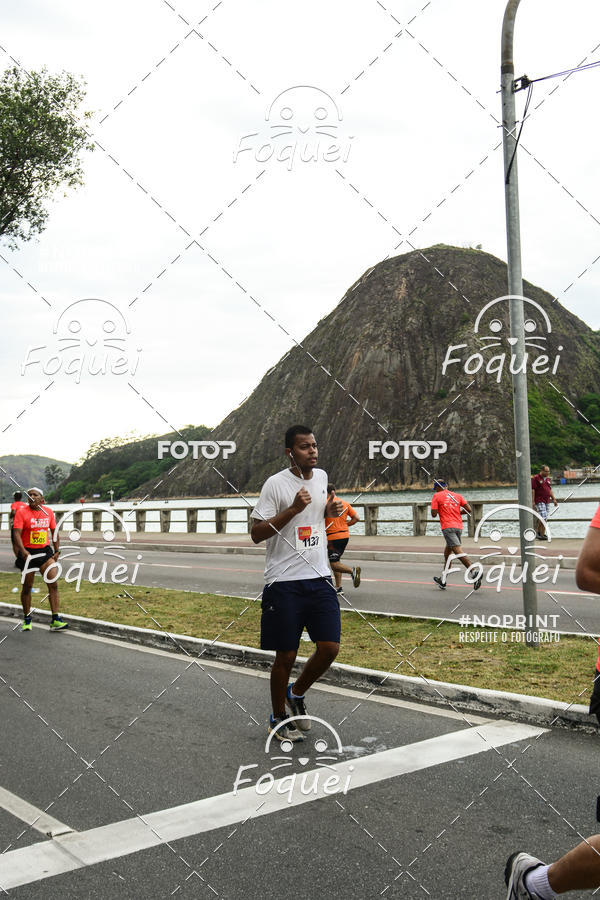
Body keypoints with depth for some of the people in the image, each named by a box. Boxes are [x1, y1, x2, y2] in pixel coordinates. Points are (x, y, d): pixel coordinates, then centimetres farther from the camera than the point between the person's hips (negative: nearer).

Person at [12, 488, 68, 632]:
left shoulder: (48, 511, 5)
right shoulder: (21, 512, -7)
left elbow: (54, 532, 15)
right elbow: (16, 533, -16)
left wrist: (57, 551, 9)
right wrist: (22, 551, -29)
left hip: (45, 551, 3)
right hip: (28, 553, -3)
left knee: (53, 584, -7)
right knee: (27, 587, 7)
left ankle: (55, 620, -6)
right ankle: (27, 620, 24)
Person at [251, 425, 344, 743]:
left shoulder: (321, 476, 9)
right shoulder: (276, 484, -10)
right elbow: (256, 533, -12)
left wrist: (330, 510, 5)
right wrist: (293, 509, -21)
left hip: (319, 578, 5)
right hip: (284, 582, -5)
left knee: (330, 648, -2)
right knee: (286, 655, 2)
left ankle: (297, 694, 26)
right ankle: (278, 718, 25)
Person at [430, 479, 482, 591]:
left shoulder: (437, 496, 2)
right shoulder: (457, 495, 15)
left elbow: (434, 514, -4)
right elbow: (469, 510, 7)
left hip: (448, 527, -6)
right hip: (459, 527, 6)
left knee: (458, 552, -16)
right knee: (447, 553, 19)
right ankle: (442, 580, 27)